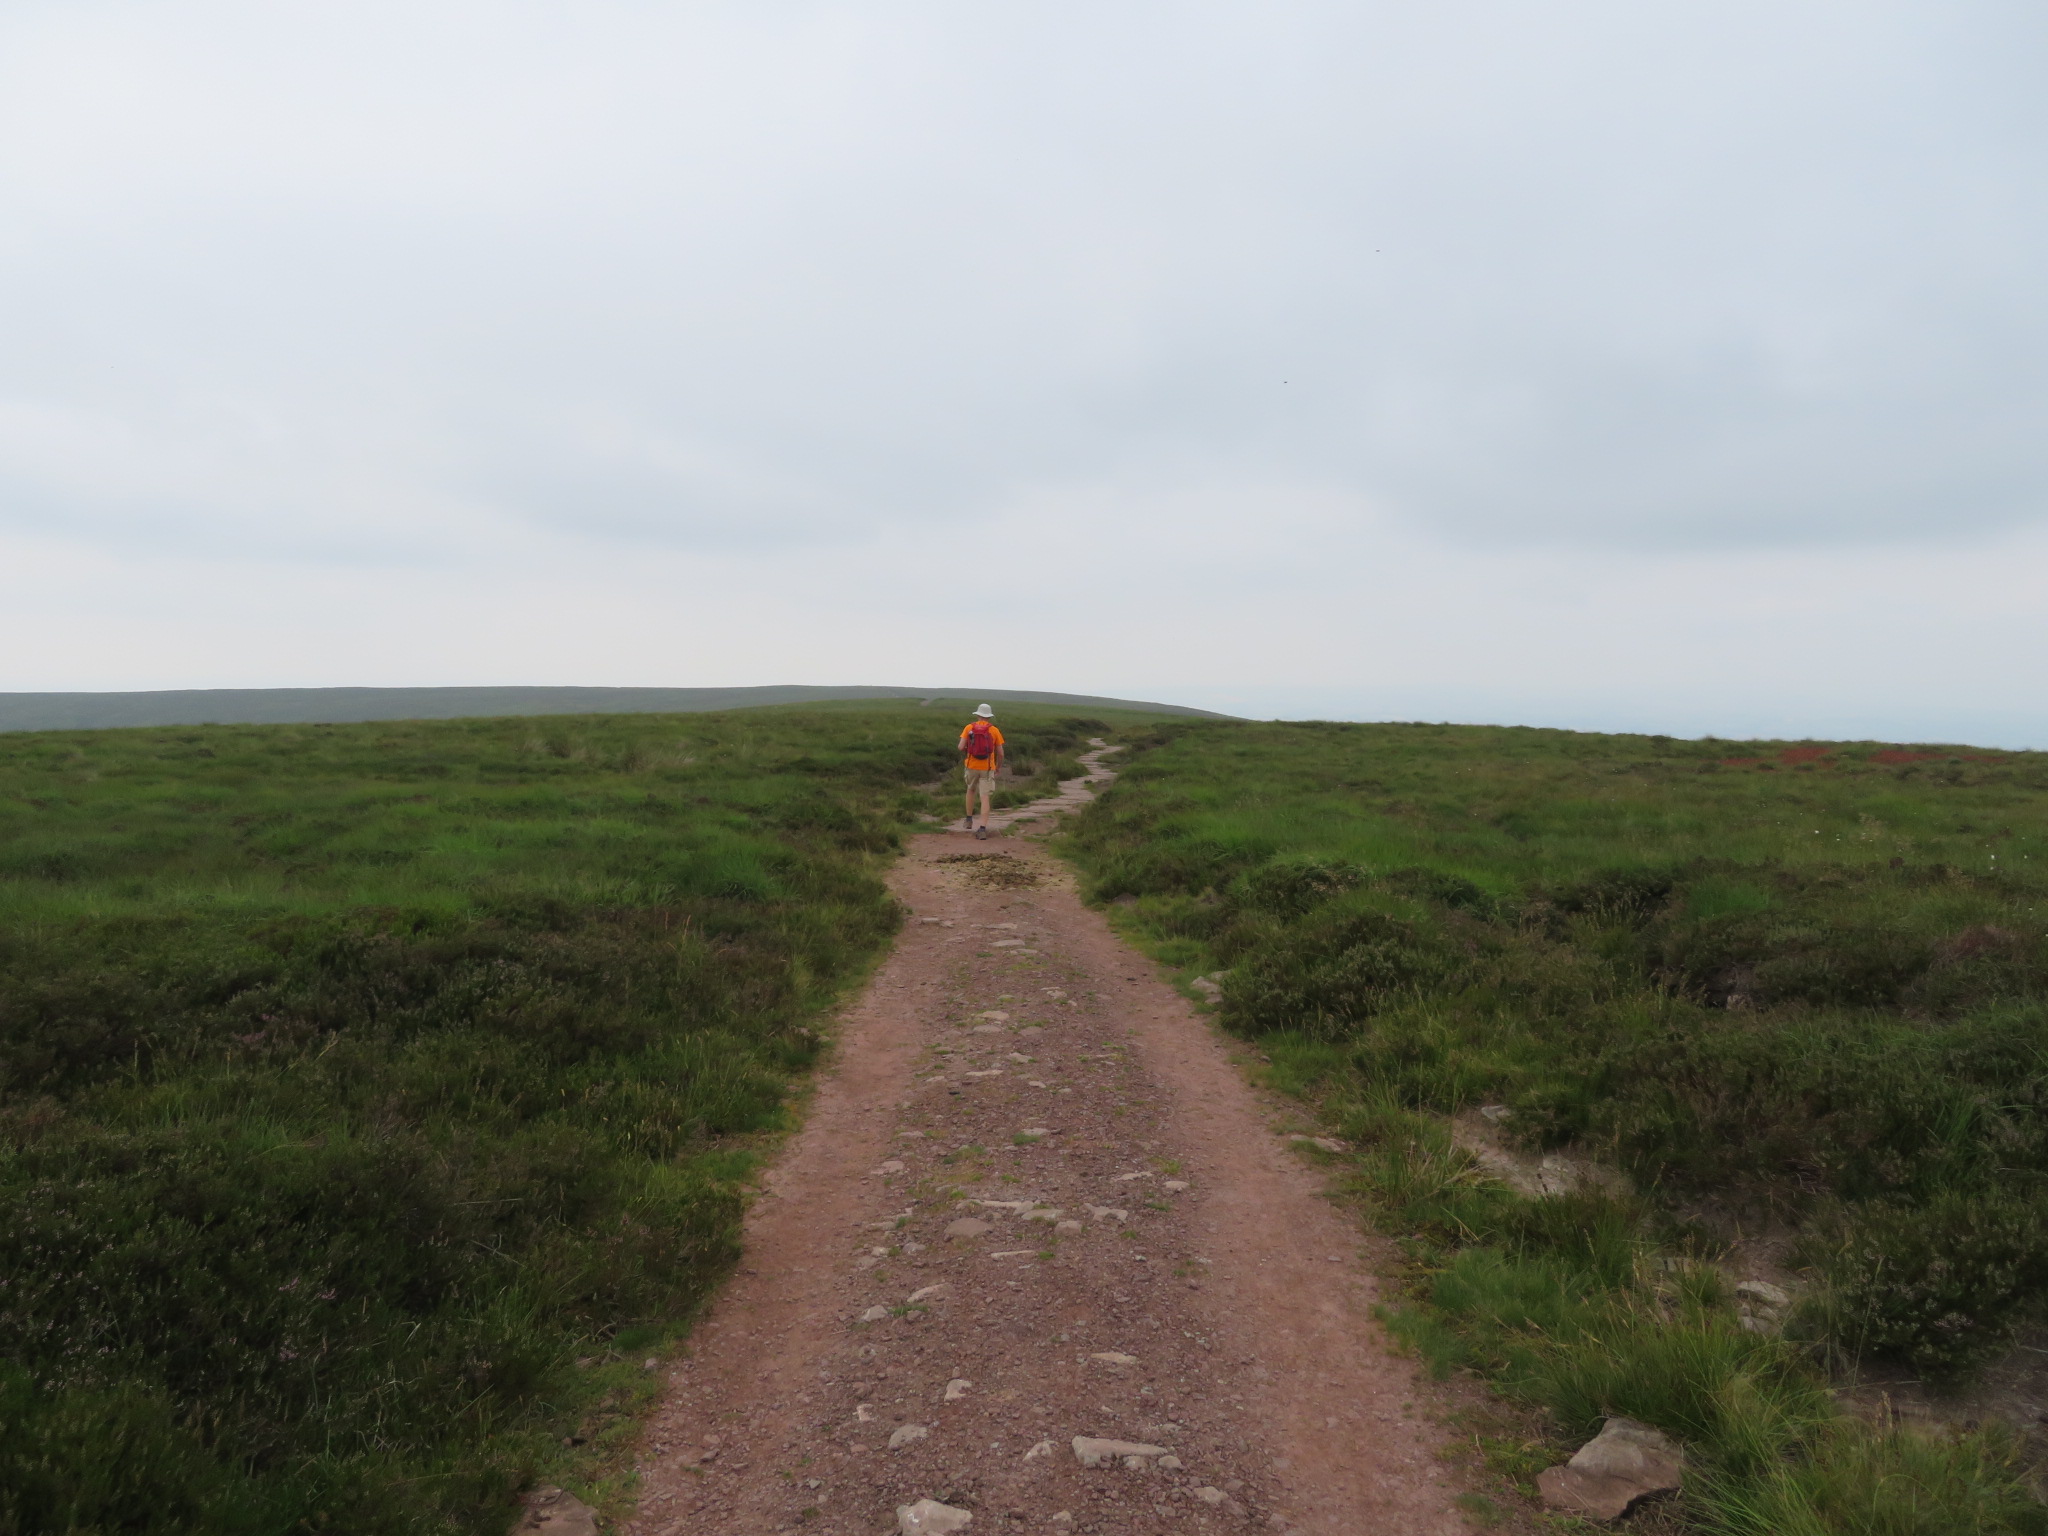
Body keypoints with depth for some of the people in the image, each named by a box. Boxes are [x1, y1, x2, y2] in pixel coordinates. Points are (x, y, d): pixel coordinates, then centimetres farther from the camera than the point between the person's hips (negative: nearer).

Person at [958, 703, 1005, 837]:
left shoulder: (969, 727, -2)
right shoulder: (994, 730, -3)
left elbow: (961, 747, -10)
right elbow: (1000, 753, -2)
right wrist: (999, 766, 16)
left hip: (972, 766, 1)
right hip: (987, 768, -1)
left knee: (970, 790, 27)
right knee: (985, 797, -2)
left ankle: (969, 820, 34)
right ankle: (983, 829, -13)